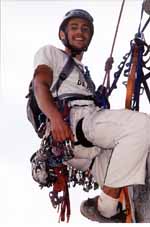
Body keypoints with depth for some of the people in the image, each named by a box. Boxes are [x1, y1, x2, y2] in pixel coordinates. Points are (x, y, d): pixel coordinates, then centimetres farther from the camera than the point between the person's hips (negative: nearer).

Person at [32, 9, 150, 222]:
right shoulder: (50, 53, 20)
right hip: (70, 123, -8)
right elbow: (41, 85, -1)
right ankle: (104, 209, -30)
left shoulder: (86, 74, 41)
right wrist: (55, 116, -23)